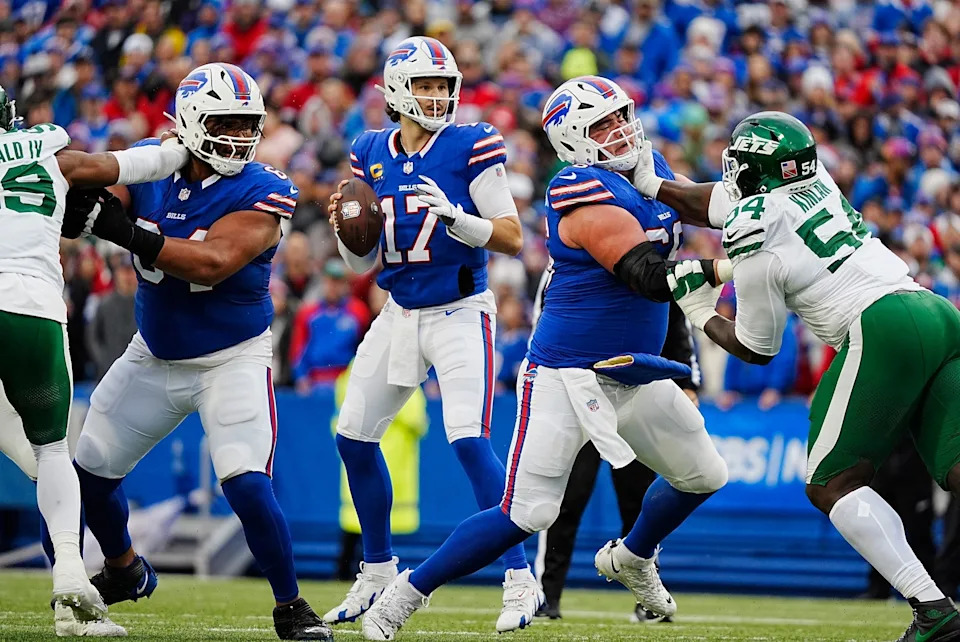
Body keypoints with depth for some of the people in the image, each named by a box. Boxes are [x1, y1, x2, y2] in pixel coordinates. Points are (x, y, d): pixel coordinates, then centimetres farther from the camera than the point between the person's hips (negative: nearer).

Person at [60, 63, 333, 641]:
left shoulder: (259, 192, -20)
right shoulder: (150, 165, -6)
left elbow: (213, 264, -33)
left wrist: (130, 233, -43)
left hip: (232, 359, -5)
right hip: (155, 355, 5)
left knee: (248, 485, -21)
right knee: (87, 469, 11)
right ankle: (124, 572, 39)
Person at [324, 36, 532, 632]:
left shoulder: (471, 147, -10)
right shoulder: (371, 155, 5)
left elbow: (512, 238, -12)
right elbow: (363, 260, 11)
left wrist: (451, 214, -26)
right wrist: (344, 225, -10)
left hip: (460, 313, -6)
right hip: (400, 312, 6)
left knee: (469, 440, -19)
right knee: (354, 436, 8)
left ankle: (519, 578, -10)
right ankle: (378, 572, 25)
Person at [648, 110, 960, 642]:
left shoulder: (755, 248, 1)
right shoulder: (816, 182, 20)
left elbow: (755, 350, 15)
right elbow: (723, 202, 39)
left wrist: (699, 312, 31)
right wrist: (647, 181, 46)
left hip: (883, 328, -7)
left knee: (832, 484, 2)